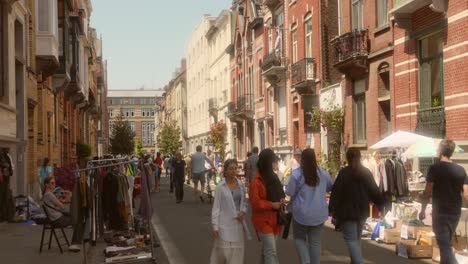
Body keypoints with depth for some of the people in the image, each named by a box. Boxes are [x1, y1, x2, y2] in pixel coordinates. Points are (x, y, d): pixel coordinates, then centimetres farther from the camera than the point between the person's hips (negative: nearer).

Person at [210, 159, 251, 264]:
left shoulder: (241, 185, 4)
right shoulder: (220, 187, -9)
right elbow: (216, 207, -7)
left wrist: (243, 211, -6)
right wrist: (215, 226, -10)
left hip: (238, 223, 4)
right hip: (225, 223, -4)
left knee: (237, 251, 7)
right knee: (223, 251, -1)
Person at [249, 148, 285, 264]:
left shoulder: (273, 177, 9)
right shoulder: (257, 181, -17)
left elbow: (279, 193, 20)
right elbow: (255, 202, -20)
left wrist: (281, 201, -2)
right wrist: (271, 205, -26)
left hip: (274, 218, 8)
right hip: (263, 220, -8)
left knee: (267, 248, 20)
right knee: (271, 251, -13)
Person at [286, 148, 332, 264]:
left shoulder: (297, 174, -13)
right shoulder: (323, 173, -1)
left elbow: (289, 192, -8)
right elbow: (329, 188, 15)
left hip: (301, 212, -3)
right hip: (319, 213, 3)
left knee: (299, 238, 15)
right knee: (315, 241, 12)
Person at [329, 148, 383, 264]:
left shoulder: (344, 172, -11)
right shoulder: (366, 172, 3)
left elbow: (336, 191, -13)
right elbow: (374, 190, 5)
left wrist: (332, 209, -10)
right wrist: (379, 204, 16)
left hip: (348, 211, -5)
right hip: (362, 211, 5)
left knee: (351, 239, -4)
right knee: (357, 238, 20)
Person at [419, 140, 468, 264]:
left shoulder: (434, 168, -10)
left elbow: (428, 192, -11)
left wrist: (423, 210, -2)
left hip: (440, 212, -5)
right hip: (455, 212, 5)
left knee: (445, 246, -5)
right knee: (447, 243, 21)